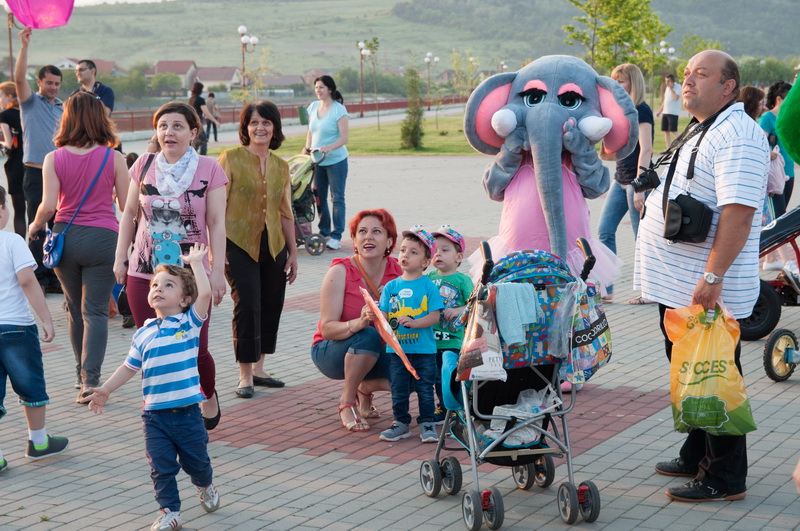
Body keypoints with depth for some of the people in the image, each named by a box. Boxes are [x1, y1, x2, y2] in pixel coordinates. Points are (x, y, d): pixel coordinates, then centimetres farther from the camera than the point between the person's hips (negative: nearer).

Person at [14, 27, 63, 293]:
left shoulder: (62, 108, 15)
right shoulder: (31, 102, 1)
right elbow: (19, 77, -15)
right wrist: (24, 46, -23)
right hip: (37, 174, -5)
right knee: (38, 230, -5)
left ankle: (52, 278, 15)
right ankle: (36, 279, 0)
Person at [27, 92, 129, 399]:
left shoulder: (54, 159, -3)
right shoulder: (113, 158, -5)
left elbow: (48, 206, -9)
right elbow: (126, 204, -2)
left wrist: (34, 226, 10)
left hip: (65, 236, 2)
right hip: (102, 237, -2)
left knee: (75, 309, 17)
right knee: (95, 311, -1)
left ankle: (81, 374, 27)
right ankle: (90, 378, -13)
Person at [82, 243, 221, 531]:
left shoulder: (189, 322, -3)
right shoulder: (144, 333, 7)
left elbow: (205, 293, -17)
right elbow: (130, 366, 14)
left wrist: (196, 262, -10)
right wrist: (105, 389, 10)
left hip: (187, 411, -2)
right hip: (154, 415, 2)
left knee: (196, 460, 13)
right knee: (161, 467, 2)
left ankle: (206, 487, 43)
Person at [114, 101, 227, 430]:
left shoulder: (209, 169, -3)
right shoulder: (144, 165, 4)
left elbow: (216, 223, -3)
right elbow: (129, 214, 13)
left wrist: (218, 271, -7)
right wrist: (120, 258, 8)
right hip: (144, 274, 2)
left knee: (194, 350, -1)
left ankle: (209, 397, 30)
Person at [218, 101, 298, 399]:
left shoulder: (281, 166, 10)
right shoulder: (231, 159, -4)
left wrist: (293, 252, 15)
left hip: (273, 246, 5)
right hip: (239, 244, -5)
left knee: (272, 306, 8)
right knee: (247, 305, -9)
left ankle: (258, 368, 22)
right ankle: (245, 376, -1)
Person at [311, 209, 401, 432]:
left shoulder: (397, 271, -7)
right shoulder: (340, 271, -18)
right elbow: (327, 328, -24)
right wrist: (358, 323, -42)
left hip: (376, 354, 4)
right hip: (330, 352, -4)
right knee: (368, 336, -35)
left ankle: (366, 388, 11)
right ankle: (347, 402, -13)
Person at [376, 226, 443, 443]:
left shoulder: (428, 286, -4)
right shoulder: (391, 286, 5)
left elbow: (435, 316, -10)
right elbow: (384, 315, 3)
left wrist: (414, 323, -24)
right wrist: (374, 316, -19)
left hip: (424, 349, -3)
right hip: (397, 348, 3)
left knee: (425, 389, 4)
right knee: (398, 390, 8)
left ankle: (427, 424, 16)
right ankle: (401, 423, 21)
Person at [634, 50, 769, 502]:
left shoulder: (737, 134, -17)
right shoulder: (701, 131, 16)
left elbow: (738, 210, -26)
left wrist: (712, 277, -29)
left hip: (707, 293, -10)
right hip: (678, 287, 10)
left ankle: (725, 478, 6)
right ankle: (697, 457, 32)